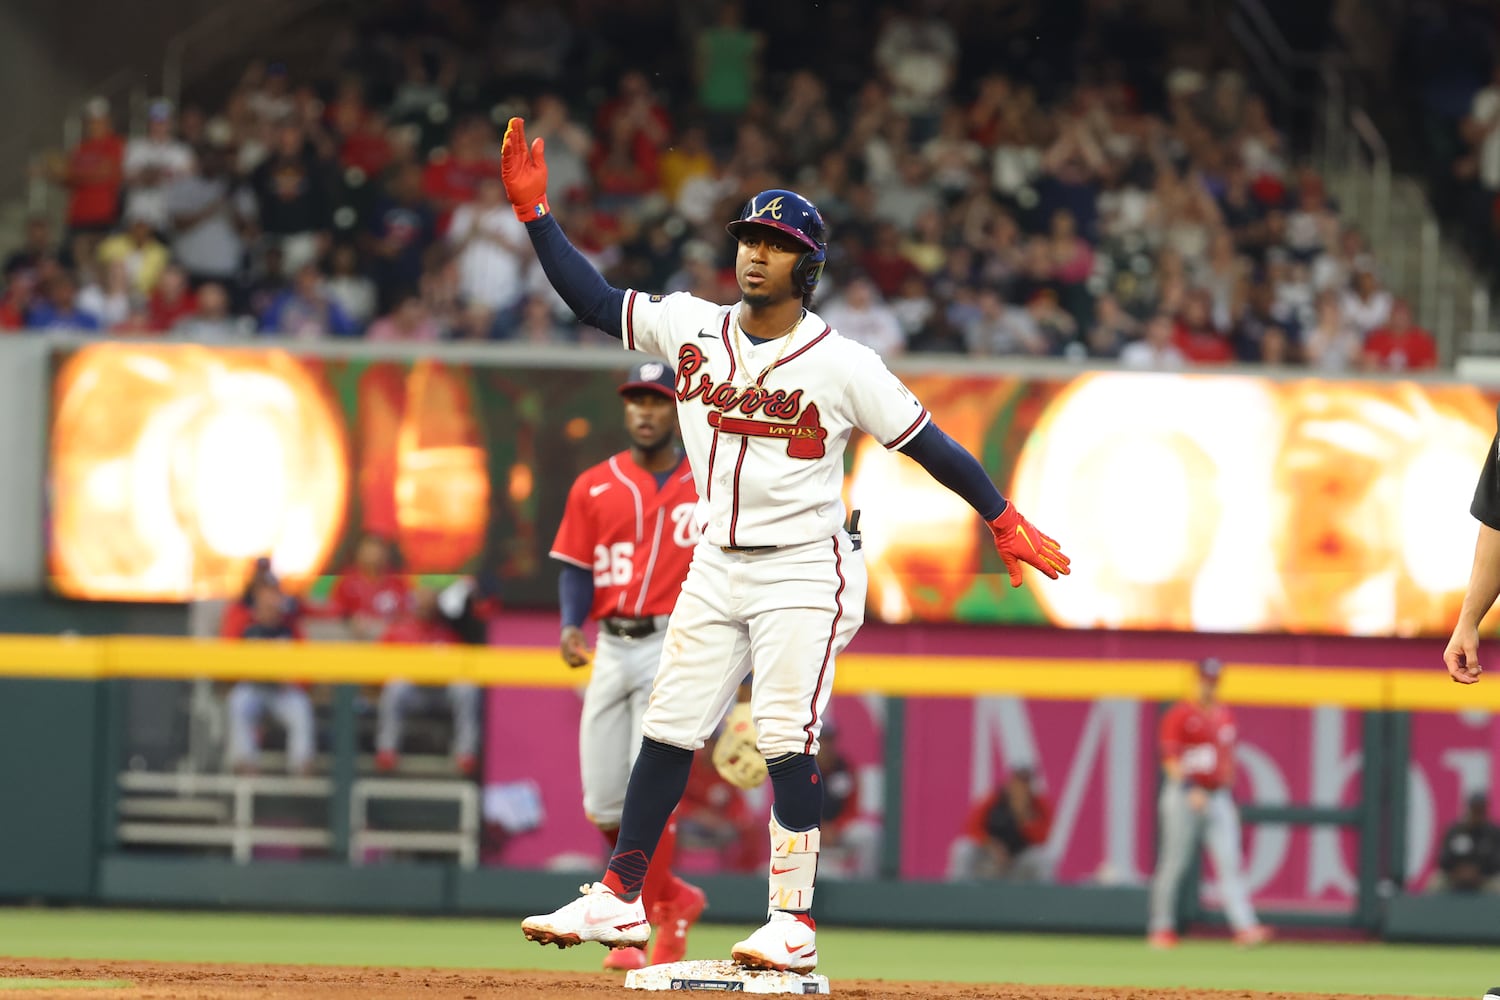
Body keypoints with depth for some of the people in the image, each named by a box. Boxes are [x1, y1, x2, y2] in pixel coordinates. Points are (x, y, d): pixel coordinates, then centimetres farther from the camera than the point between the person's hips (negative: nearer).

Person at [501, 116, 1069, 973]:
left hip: (806, 571, -5)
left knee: (787, 739, -12)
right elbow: (593, 298, 7)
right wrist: (534, 211, 0)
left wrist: (1005, 520, -11)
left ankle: (793, 921, -9)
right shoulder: (692, 329, 2)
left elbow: (928, 442, -7)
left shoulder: (841, 364, -11)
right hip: (718, 565, 5)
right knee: (668, 732, 6)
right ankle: (620, 901, 12)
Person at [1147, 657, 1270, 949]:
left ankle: (1245, 927, -17)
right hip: (1183, 797, -5)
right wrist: (1190, 790, -23)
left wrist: (1229, 792, 18)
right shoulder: (1180, 714, -5)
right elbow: (1170, 760, -12)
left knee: (1229, 861, -7)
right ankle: (1162, 928, 11)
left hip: (1219, 795, 5)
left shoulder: (1224, 715, 14)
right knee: (1173, 863, 1)